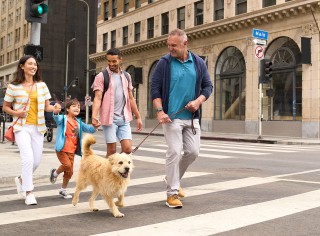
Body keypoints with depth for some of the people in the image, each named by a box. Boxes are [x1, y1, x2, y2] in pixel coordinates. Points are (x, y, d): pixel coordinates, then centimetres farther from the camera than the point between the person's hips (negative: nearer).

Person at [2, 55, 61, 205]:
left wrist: (55, 108, -14)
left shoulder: (42, 85, 6)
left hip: (38, 127, 4)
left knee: (36, 160, 8)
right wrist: (15, 113, -15)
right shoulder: (13, 86, -3)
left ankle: (21, 180, 36)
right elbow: (5, 107, 5)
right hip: (22, 127, -4)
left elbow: (47, 106, 8)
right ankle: (29, 192, -7)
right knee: (28, 158, -19)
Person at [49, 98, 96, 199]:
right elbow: (56, 118, -27)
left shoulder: (78, 122, 10)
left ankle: (63, 189, 30)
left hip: (71, 151, 6)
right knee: (67, 165, -24)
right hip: (61, 149, -6)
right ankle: (55, 173, 9)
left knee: (69, 172, 10)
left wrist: (94, 126, -11)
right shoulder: (63, 119, -7)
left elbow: (88, 129, 10)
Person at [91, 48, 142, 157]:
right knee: (111, 150, 0)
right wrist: (94, 117, -24)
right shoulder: (101, 76, -2)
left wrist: (138, 117, 16)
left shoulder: (126, 76, 13)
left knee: (128, 149, -3)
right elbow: (97, 98, -10)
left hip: (124, 119, 4)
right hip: (109, 118, -4)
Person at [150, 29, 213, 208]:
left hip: (191, 116, 4)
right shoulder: (164, 63, -2)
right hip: (171, 116, -4)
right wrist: (160, 111, -13)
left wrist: (198, 101, -8)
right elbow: (155, 88, -2)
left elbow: (208, 86, 11)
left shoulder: (198, 63, 7)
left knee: (193, 152, 7)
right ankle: (172, 193, 2)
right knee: (174, 151, -9)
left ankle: (173, 179, 31)